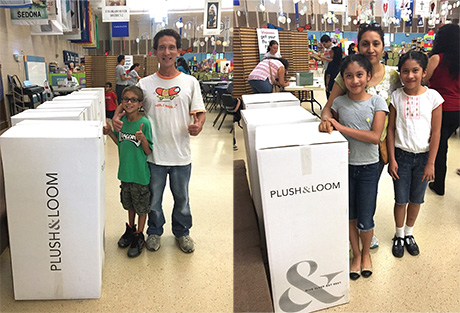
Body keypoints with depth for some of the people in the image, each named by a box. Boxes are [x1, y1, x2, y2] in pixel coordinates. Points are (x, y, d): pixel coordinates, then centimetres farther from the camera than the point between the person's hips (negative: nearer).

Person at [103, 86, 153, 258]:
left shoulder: (145, 123, -17)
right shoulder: (121, 121, 0)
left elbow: (148, 151, -15)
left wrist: (142, 139, -32)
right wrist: (110, 133, -1)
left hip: (140, 173, -5)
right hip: (125, 171, 6)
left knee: (142, 206, 10)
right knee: (129, 203, 22)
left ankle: (139, 237, 26)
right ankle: (130, 229, 42)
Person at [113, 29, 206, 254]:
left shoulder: (190, 82, -1)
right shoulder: (145, 84, 1)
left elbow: (200, 112, 1)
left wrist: (198, 125, -20)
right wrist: (117, 116, -12)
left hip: (180, 154, 0)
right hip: (154, 154, 0)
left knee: (181, 198, 16)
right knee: (153, 199, 16)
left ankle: (182, 232, 40)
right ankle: (154, 232, 40)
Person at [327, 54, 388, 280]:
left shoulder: (376, 102, -9)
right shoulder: (339, 103, -3)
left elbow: (375, 136, -19)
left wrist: (342, 127, -23)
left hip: (368, 167, -2)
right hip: (345, 165, 2)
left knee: (365, 219, 5)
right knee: (349, 215, 13)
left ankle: (366, 253, 34)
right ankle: (356, 255, 34)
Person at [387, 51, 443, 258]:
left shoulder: (433, 97, -7)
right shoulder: (396, 97, -5)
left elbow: (435, 132, -5)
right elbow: (391, 129, -2)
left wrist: (430, 163, -6)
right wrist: (391, 159, -6)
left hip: (423, 156, 0)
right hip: (401, 155, 0)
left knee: (416, 199, 14)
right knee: (400, 199, 9)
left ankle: (409, 233, 35)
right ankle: (399, 235, 29)